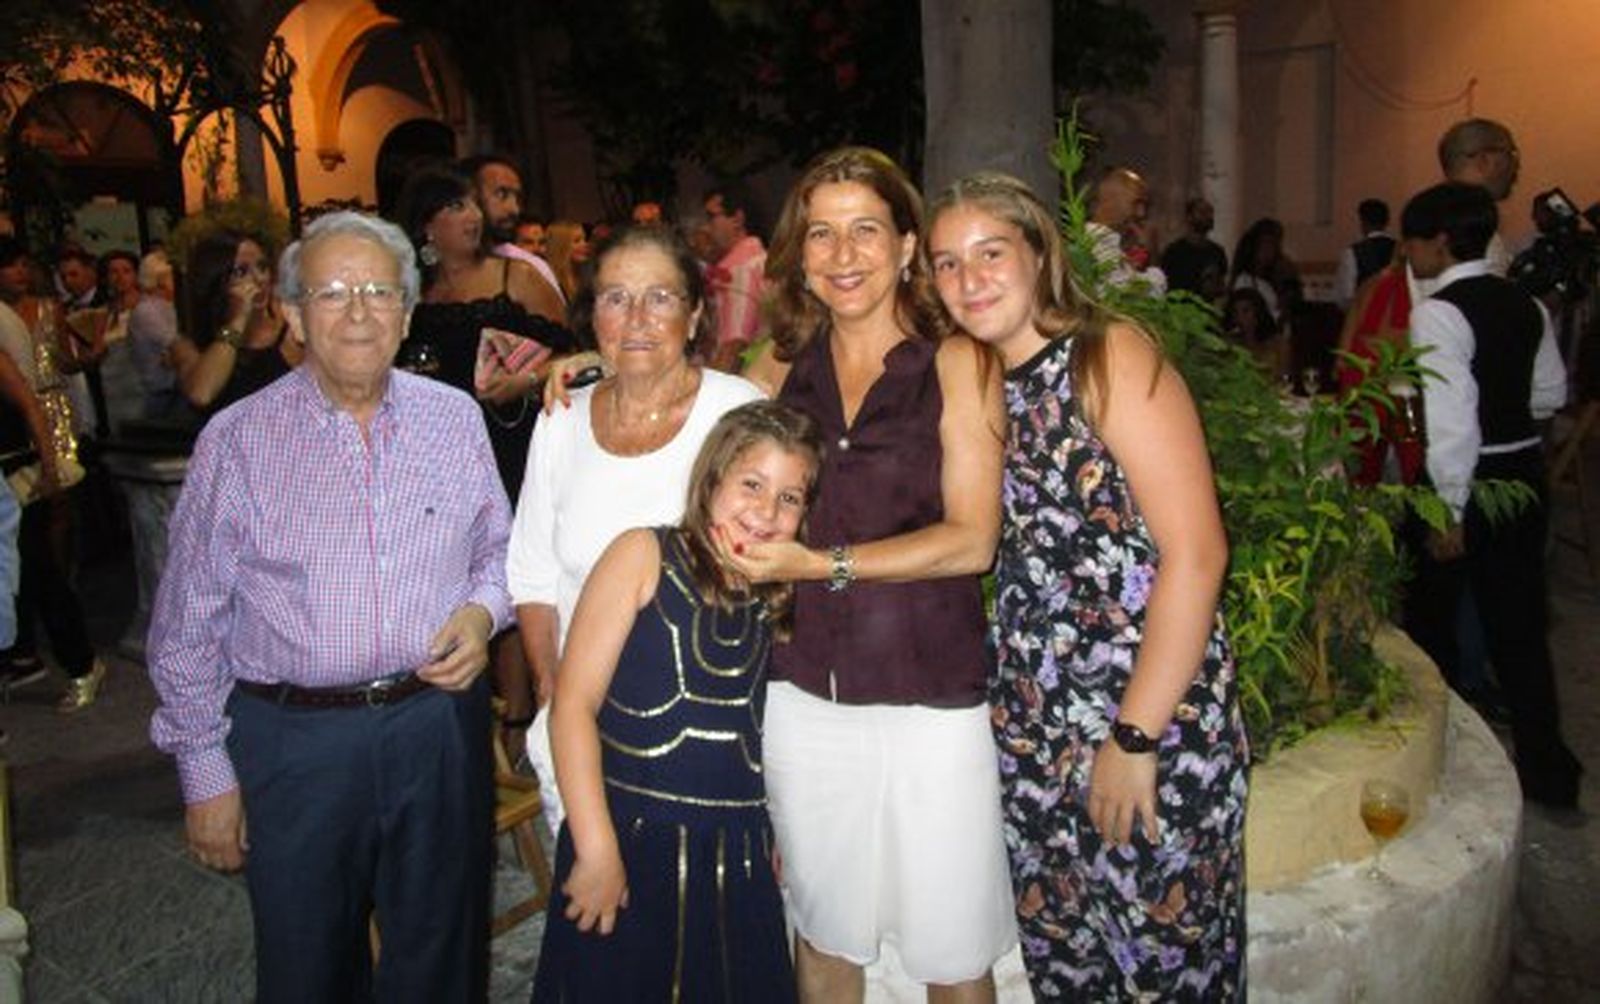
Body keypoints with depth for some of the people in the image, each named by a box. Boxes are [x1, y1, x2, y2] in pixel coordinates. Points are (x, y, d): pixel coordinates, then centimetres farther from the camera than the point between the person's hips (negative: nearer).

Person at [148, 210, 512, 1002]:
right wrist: (204, 772, -1)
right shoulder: (236, 440, -6)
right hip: (294, 740, -2)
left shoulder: (456, 418, 1)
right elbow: (189, 627, -1)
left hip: (440, 722, 2)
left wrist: (482, 611, -9)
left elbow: (498, 551, 12)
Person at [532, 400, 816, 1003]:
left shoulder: (782, 598, 7)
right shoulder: (645, 556, -6)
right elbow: (573, 705, -11)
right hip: (631, 841, -4)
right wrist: (598, 851, -14)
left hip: (739, 856, 4)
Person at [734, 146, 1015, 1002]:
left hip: (929, 699, -3)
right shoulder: (781, 366, 6)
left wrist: (822, 564, -19)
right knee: (824, 928, 19)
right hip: (802, 694, 3)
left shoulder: (956, 364, -4)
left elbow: (973, 540, -11)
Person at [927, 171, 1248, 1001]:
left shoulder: (1109, 357, -11)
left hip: (1150, 713, -6)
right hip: (1034, 718, 6)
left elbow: (1196, 553, -18)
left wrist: (1134, 737, -18)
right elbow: (1004, 552, 9)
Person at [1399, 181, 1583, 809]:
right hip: (1524, 471, 7)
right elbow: (1550, 394, 14)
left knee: (1431, 616, 13)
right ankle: (1547, 768, 21)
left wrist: (1448, 511, -21)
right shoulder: (1525, 305, 6)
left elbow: (1451, 418, -24)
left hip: (1467, 478, -7)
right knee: (1518, 624, 15)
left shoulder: (1437, 313, -18)